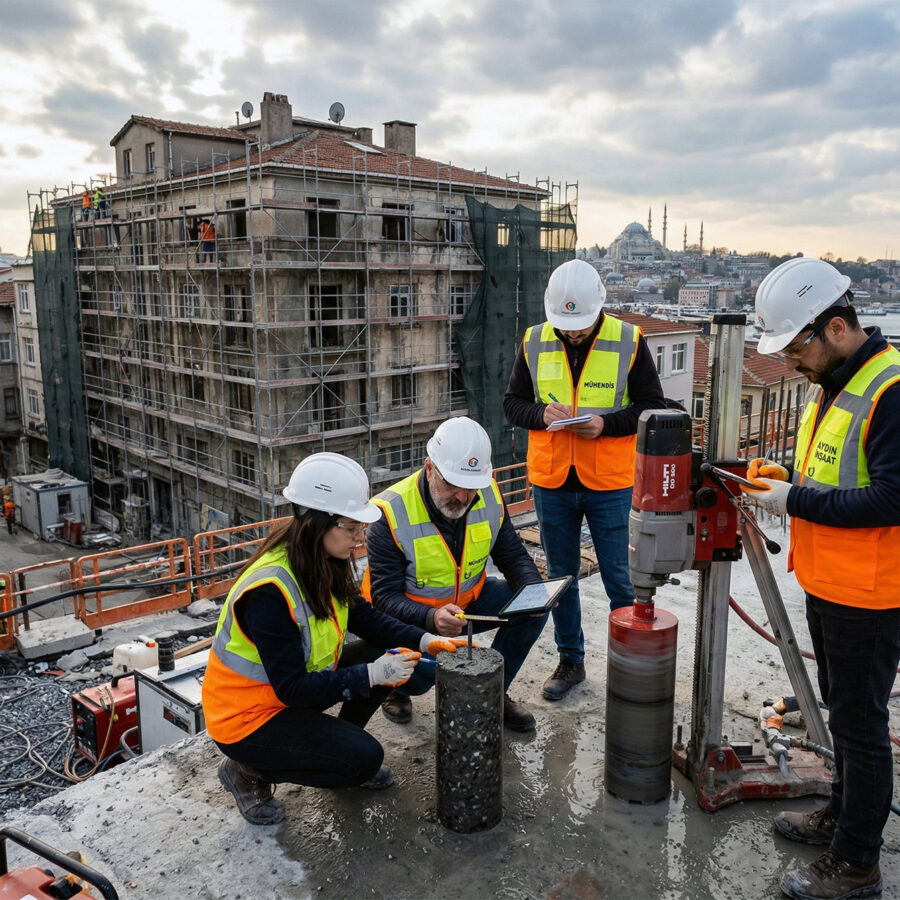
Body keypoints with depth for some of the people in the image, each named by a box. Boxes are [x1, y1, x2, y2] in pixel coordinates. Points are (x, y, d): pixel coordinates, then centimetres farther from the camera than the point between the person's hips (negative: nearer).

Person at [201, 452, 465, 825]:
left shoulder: (322, 564, -7)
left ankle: (341, 744, 14)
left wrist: (425, 641, -11)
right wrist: (371, 676, -33)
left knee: (388, 656, -7)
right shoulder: (269, 590, -33)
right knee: (364, 758, -17)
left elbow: (364, 617, 3)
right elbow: (291, 687, -30)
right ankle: (249, 772, 1)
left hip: (297, 684, 8)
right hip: (247, 715, -8)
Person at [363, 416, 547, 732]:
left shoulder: (489, 496, -11)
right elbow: (384, 597, -24)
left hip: (467, 600, 5)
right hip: (411, 613, -5)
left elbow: (513, 555, 1)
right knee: (424, 666, -34)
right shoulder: (392, 514, -26)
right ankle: (397, 688, 6)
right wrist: (431, 618, -43)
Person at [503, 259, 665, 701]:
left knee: (619, 579, 6)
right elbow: (512, 402, 7)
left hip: (610, 483, -2)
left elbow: (653, 407, -3)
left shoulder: (629, 341, -6)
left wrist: (606, 423, -19)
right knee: (561, 577, 14)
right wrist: (541, 413, -14)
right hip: (551, 482, 3)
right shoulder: (534, 342, 1)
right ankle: (570, 660, 31)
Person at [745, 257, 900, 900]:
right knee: (842, 708, 23)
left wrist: (797, 500, -21)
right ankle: (842, 815, 42)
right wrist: (789, 475, 3)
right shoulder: (829, 383, 8)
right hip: (826, 583, 9)